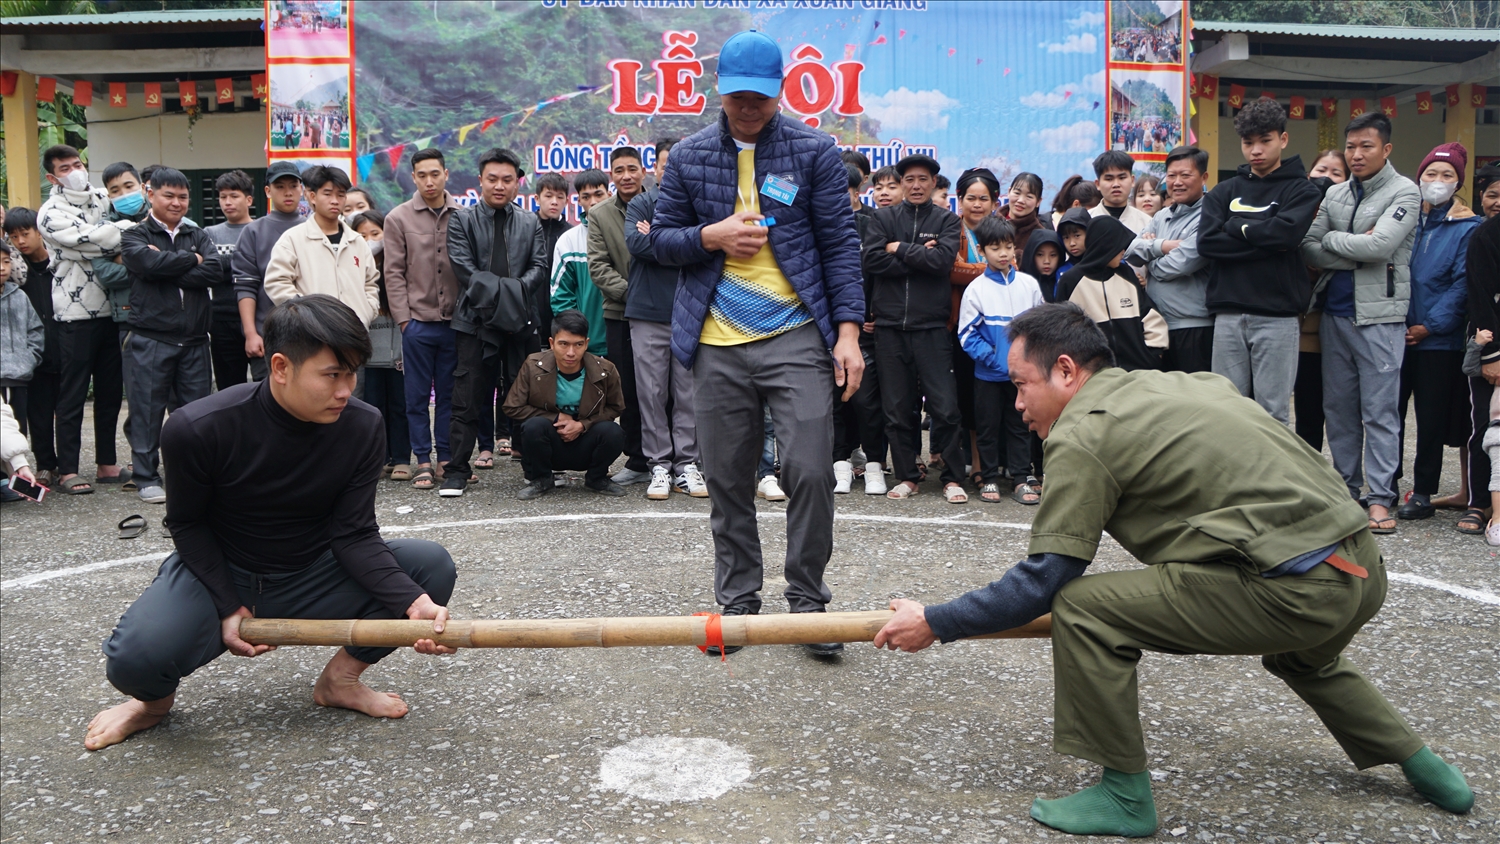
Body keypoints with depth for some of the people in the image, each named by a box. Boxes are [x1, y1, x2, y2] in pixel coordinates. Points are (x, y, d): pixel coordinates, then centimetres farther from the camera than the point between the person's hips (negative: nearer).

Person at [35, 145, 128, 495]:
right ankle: (68, 471, 6)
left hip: (112, 309, 5)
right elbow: (87, 240, -18)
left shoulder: (104, 200, 12)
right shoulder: (51, 213, -5)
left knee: (111, 390, 10)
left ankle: (106, 464, 20)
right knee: (73, 394, 0)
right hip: (76, 312, -5)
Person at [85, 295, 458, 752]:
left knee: (432, 565, -18)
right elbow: (188, 524, -7)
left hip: (312, 578, 3)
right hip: (219, 576, -2)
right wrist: (229, 607, -18)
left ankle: (342, 677, 3)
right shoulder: (198, 429, -21)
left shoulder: (363, 428, -15)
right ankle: (155, 698, 9)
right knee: (135, 658, -32)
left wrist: (413, 602, -31)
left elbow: (354, 535, -15)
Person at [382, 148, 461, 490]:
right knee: (417, 394, 4)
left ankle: (446, 456, 18)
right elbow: (394, 273, 1)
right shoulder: (399, 218, 2)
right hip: (418, 321, -1)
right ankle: (423, 460, 13)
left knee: (449, 393, 9)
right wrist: (403, 317, -4)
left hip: (455, 321, 1)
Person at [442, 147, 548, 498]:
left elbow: (539, 268, 4)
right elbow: (464, 269, -5)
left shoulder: (530, 223, 14)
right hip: (474, 321, -2)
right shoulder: (462, 221, 6)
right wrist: (502, 291, -14)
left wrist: (514, 292, -13)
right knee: (468, 399, -2)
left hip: (520, 321, 2)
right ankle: (457, 470, 4)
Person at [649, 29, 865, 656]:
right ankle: (738, 601, 22)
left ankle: (808, 600, 9)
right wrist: (710, 236, -10)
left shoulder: (813, 150, 2)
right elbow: (662, 239, 12)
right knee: (727, 479, 7)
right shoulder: (689, 156, 8)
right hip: (717, 344, 2)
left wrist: (848, 330, -7)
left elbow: (840, 243, 1)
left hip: (795, 335, -2)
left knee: (809, 471, -9)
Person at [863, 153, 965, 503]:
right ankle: (906, 477, 18)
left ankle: (952, 478, 9)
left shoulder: (946, 220, 9)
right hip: (890, 325, 2)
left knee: (945, 407, -5)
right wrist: (919, 257, -7)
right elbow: (870, 259, -5)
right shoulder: (883, 218, 11)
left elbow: (943, 259, -10)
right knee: (897, 408, 6)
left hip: (932, 326, -1)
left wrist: (900, 250, -4)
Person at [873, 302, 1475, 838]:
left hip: (1295, 590, -10)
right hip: (1366, 571, 10)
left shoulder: (1081, 434, -8)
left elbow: (1042, 581, -9)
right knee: (1299, 654, 41)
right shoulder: (1183, 382, 18)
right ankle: (1422, 766, 47)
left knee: (1082, 608, -7)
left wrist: (935, 624, 1)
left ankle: (1125, 795, 4)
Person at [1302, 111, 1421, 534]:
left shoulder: (1404, 193, -3)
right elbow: (1309, 249, 1)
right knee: (1338, 405, 10)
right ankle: (1345, 487, 20)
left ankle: (1380, 496, 1)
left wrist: (1331, 239, -4)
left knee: (1380, 409, -4)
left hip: (1379, 314, -5)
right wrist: (1356, 253, -11)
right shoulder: (1333, 195, 12)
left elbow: (1379, 246, -17)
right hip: (1335, 312, 6)